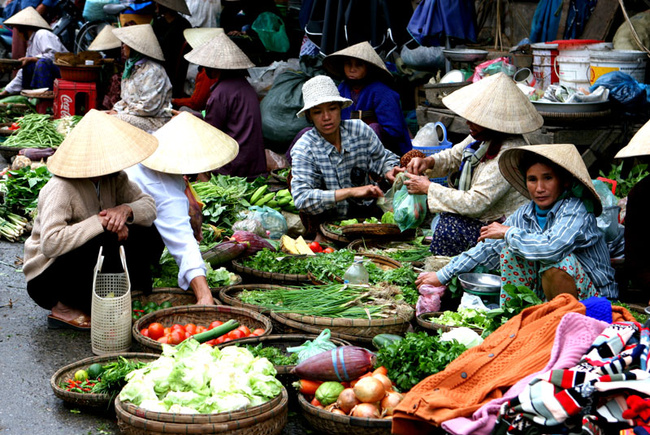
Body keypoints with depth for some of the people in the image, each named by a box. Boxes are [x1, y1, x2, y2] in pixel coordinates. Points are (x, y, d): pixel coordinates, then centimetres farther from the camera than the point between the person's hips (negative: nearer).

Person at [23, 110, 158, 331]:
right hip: (46, 279, -7)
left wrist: (126, 210, -25)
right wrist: (100, 221, -35)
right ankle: (65, 310, -15)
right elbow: (50, 243, -39)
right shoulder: (61, 190, -27)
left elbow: (149, 205, -2)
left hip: (87, 267, 7)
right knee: (106, 240, -33)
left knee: (143, 230, -9)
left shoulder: (113, 178, -3)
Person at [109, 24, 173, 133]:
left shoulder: (153, 71, -16)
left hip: (154, 121, -10)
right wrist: (115, 110, 3)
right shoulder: (132, 67, 16)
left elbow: (148, 107, -21)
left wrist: (122, 113, -15)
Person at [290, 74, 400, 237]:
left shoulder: (359, 129, -4)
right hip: (328, 222, -3)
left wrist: (390, 171, -14)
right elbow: (301, 198, -27)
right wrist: (351, 192, -34)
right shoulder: (304, 148, -15)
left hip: (366, 213, 4)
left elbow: (383, 158, 12)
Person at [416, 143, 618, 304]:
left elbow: (552, 248, -39)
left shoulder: (576, 210, -21)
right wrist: (442, 276, 9)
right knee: (510, 247, -5)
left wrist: (508, 232, -23)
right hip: (546, 299, 6)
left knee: (556, 259, -31)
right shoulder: (525, 214, -1)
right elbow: (487, 248, 9)